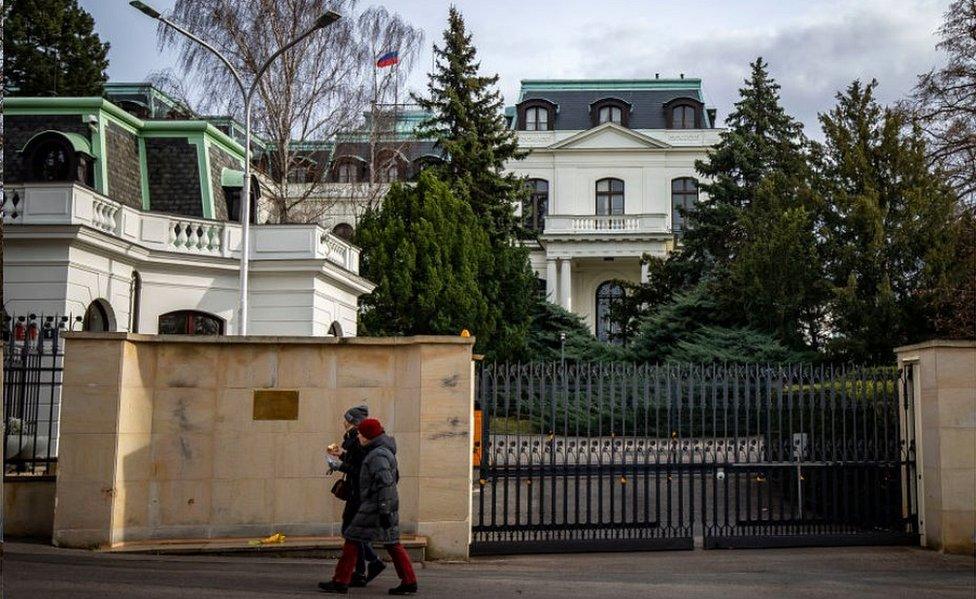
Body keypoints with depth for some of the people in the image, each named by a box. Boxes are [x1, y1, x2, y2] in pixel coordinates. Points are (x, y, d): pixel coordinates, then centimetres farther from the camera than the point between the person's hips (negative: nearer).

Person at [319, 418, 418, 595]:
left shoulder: (378, 455, -16)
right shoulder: (386, 451, 16)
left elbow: (385, 483, -24)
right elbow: (394, 477, 25)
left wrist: (383, 511, -26)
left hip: (375, 506, -10)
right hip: (387, 506, 10)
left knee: (353, 539, -3)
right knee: (392, 543, 9)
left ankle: (341, 581, 1)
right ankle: (409, 582, 6)